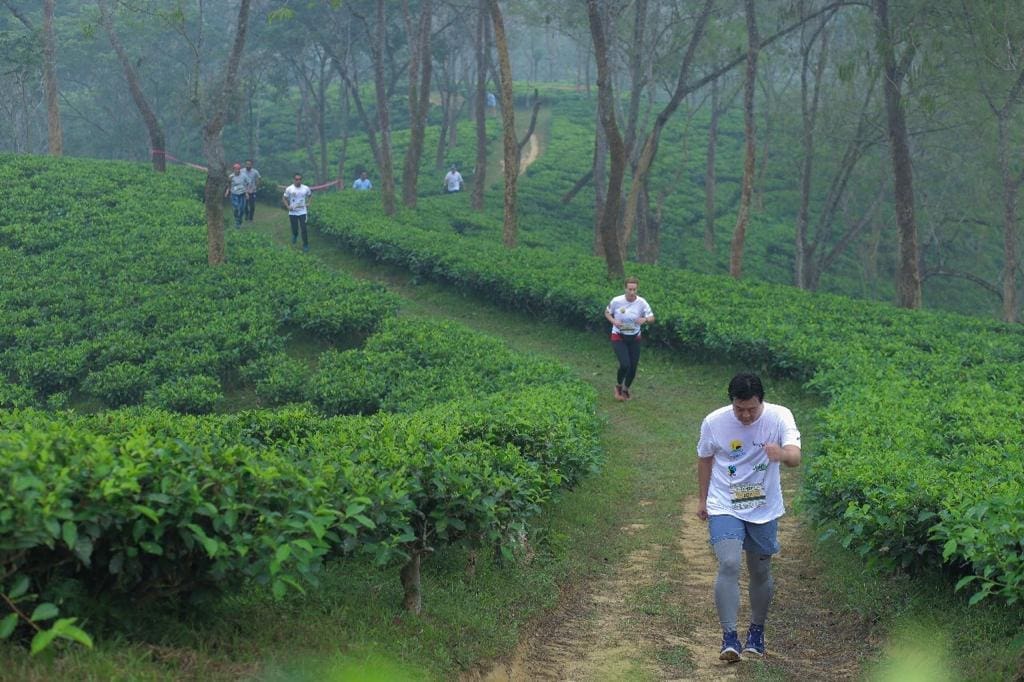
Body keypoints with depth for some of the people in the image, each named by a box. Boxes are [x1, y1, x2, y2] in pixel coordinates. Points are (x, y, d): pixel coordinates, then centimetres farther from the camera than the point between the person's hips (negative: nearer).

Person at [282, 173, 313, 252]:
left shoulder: (306, 188, -6)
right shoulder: (289, 189, -11)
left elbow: (310, 195, 15)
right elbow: (284, 199, 1)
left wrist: (308, 203, 4)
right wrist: (288, 206, -12)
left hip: (302, 212, 0)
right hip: (293, 213, 0)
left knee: (304, 229, -7)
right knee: (294, 228, 9)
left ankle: (305, 245, 5)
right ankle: (295, 235, 45)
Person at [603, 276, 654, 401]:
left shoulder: (641, 302, -12)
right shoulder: (616, 301, -15)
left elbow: (652, 318, -7)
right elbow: (607, 312, 3)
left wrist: (645, 319, -31)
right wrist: (613, 321, -18)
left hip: (634, 338, 3)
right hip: (618, 338, -3)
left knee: (633, 367, 6)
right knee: (625, 365, -18)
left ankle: (626, 389, 34)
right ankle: (618, 386, 13)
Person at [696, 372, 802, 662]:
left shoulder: (779, 417, -16)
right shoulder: (714, 422, -12)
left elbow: (795, 457, -30)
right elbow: (705, 459, 6)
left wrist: (783, 454, -54)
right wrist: (702, 500, 12)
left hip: (764, 510, 1)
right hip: (725, 508, -1)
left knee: (761, 572, 12)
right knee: (729, 564, -20)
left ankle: (757, 631, 34)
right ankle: (729, 637, -16)